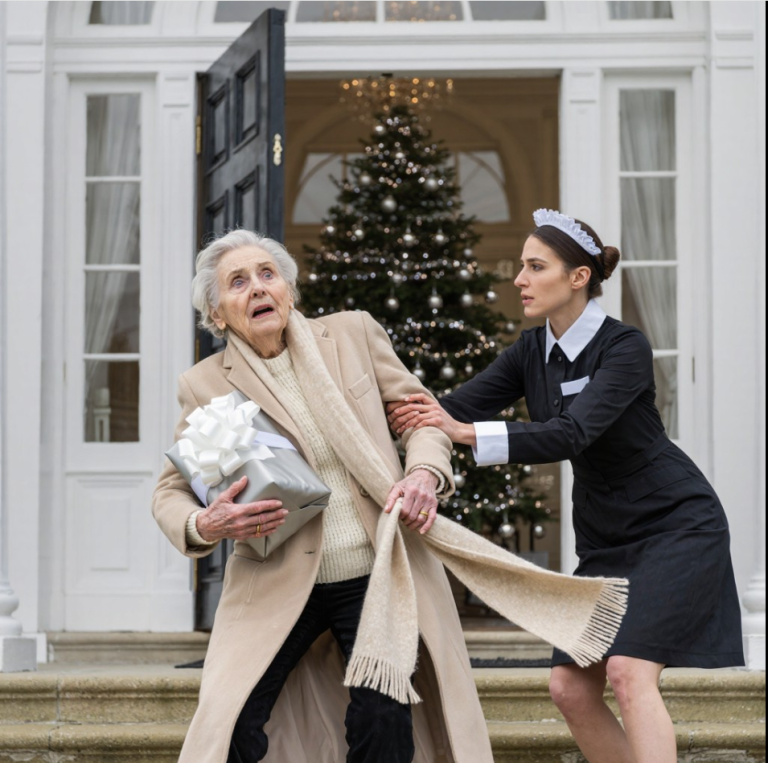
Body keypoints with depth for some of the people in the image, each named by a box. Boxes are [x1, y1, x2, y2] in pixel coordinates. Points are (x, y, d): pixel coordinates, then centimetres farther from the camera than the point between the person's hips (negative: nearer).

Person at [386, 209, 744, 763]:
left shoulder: (625, 347, -18)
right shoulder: (532, 352, 3)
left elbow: (573, 435, -31)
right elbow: (455, 407, -5)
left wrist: (467, 432, -39)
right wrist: (405, 416, -25)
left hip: (675, 526, -8)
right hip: (606, 539, 8)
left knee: (630, 670, -22)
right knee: (571, 687, 0)